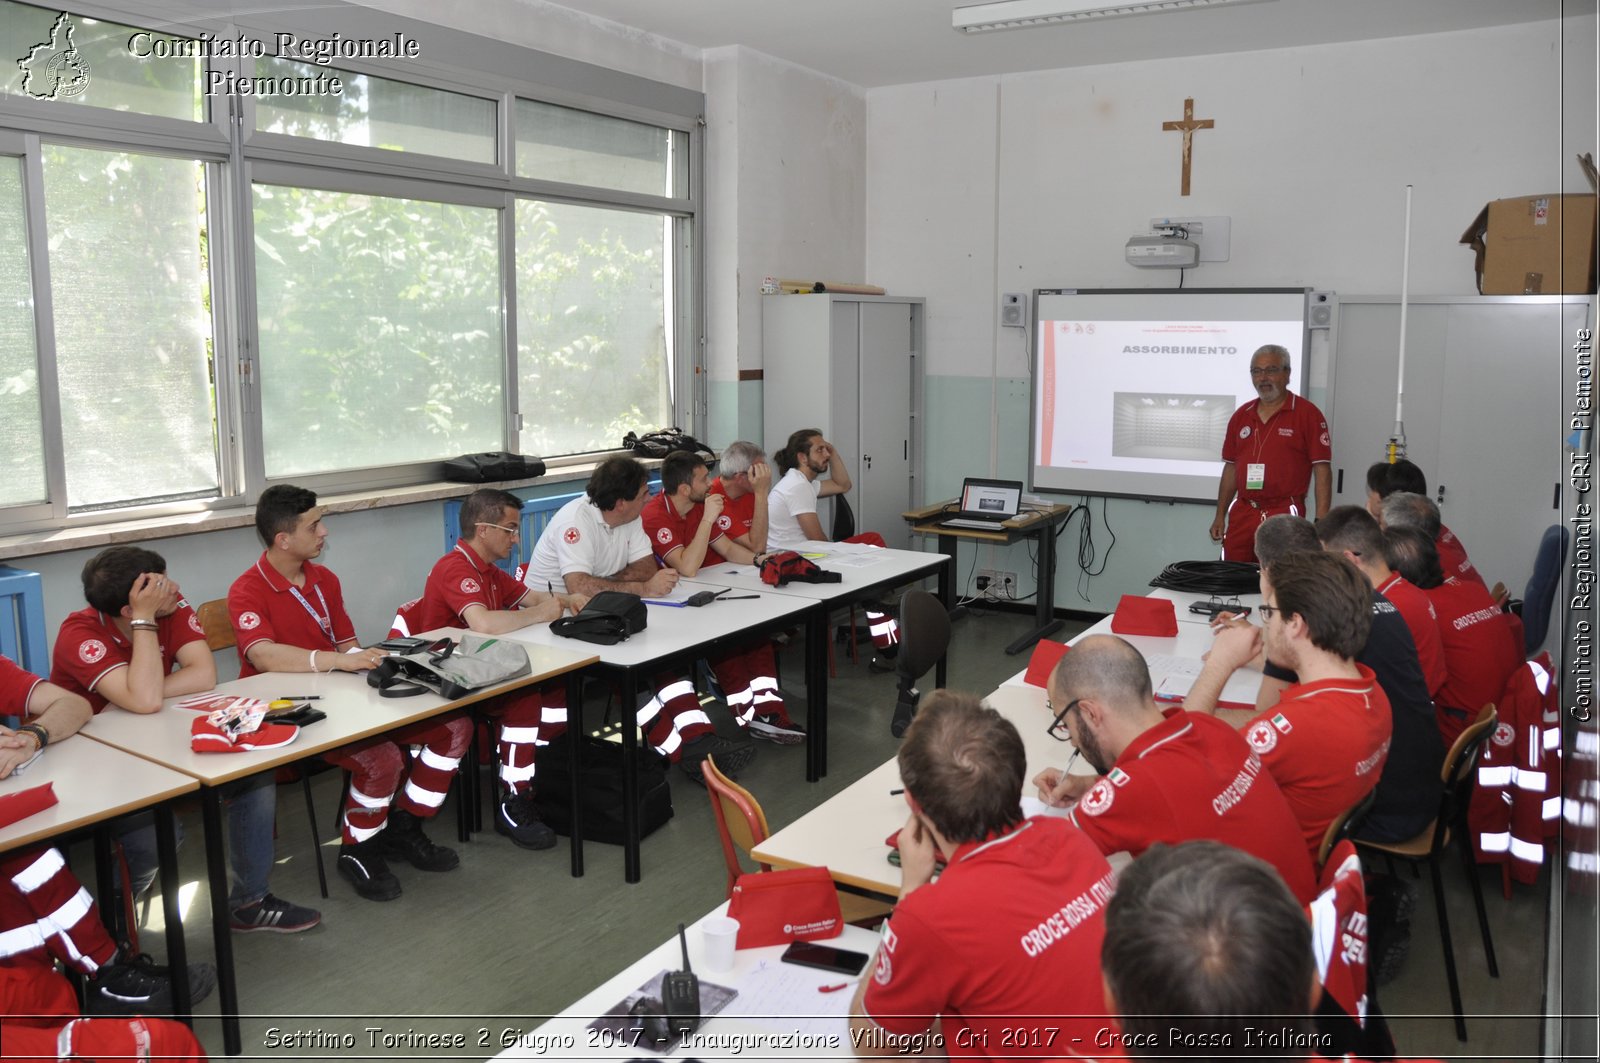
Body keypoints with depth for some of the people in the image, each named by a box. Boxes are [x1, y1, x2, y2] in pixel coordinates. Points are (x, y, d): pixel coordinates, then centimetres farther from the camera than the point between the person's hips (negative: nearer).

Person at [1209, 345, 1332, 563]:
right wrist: (1220, 516, 14)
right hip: (1241, 514, 5)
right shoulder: (1241, 416, 13)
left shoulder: (1307, 414, -3)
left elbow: (1322, 471, -6)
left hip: (1284, 515, -5)